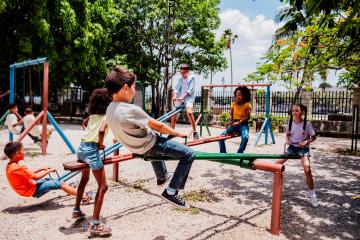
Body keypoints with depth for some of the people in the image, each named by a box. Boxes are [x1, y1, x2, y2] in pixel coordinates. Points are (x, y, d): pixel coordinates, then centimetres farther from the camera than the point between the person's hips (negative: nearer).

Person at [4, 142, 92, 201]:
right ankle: (84, 197, -5)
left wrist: (42, 168, 9)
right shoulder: (20, 168, -27)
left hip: (28, 186, 10)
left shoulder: (9, 166, 5)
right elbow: (36, 177, -23)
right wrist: (49, 171, -10)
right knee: (60, 184, -11)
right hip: (33, 190, -10)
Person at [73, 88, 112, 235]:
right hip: (92, 150, -8)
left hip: (82, 147, 8)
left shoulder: (93, 114, 14)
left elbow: (84, 124, 33)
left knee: (84, 179, 29)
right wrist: (101, 144, -9)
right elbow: (101, 131, -24)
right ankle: (95, 224, -4)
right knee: (103, 186, -2)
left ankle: (77, 210, 42)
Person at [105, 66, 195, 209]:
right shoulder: (131, 110, -31)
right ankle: (171, 192, -3)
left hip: (137, 146, 9)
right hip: (150, 146, -9)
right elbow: (158, 126, -21)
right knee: (189, 155, -9)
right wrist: (178, 134, -6)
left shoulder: (110, 109, -6)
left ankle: (162, 176, 52)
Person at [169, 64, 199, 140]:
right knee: (173, 115, 3)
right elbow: (176, 88, 8)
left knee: (189, 112, -28)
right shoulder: (180, 79, 16)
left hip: (188, 98, -5)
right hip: (179, 99, 6)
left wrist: (183, 96, -21)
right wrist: (174, 95, -13)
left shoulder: (191, 78, 1)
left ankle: (194, 131, -16)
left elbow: (190, 89, -9)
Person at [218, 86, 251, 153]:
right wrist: (230, 121, -13)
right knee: (221, 136, -13)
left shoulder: (247, 105, -1)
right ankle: (223, 153, -3)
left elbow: (247, 117, -11)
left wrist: (239, 122, -23)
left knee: (245, 137, -36)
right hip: (233, 124, 4)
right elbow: (231, 115, 8)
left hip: (243, 124, -4)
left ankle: (239, 154, -20)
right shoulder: (233, 104, 13)